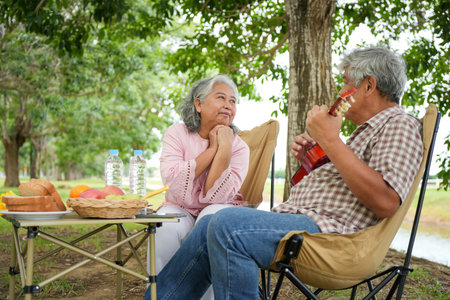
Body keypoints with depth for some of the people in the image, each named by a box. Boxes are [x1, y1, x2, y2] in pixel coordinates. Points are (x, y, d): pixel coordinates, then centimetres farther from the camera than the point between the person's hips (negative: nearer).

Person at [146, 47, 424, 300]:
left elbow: (386, 202, -23)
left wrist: (331, 141, -22)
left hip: (328, 228, -10)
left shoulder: (400, 125, -6)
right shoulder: (368, 128, 25)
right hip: (299, 216, 11)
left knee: (228, 224, -27)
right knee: (211, 229, 4)